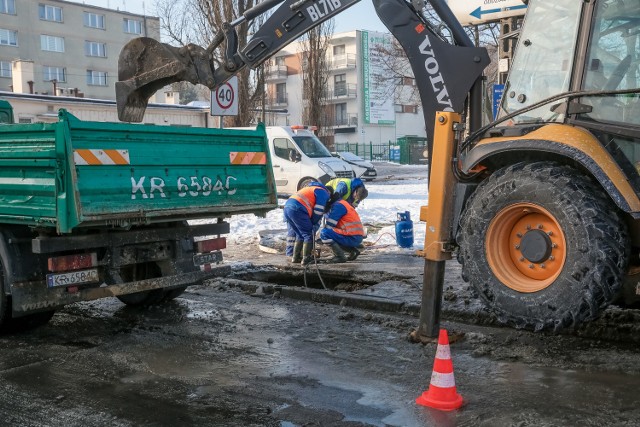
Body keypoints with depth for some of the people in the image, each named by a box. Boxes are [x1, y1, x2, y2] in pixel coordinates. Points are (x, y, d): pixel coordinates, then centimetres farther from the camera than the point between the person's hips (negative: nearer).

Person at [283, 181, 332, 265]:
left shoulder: (312, 188, 35)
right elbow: (318, 212, -1)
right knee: (309, 235, -1)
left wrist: (311, 223, 25)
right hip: (297, 209, -9)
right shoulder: (323, 193, 8)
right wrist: (313, 224, 13)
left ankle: (295, 257, 21)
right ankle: (306, 259, -4)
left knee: (300, 234, 20)